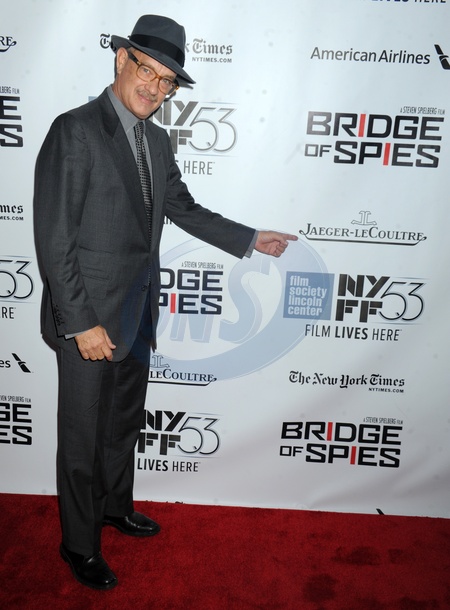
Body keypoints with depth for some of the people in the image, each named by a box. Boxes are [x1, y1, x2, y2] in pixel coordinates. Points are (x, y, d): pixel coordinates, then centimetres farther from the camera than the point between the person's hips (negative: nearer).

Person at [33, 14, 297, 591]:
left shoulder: (156, 140, 9)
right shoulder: (75, 131, -15)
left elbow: (183, 208, 18)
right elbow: (53, 237, -18)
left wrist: (249, 239, 15)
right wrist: (81, 323, -21)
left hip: (136, 314, 8)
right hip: (89, 317, -7)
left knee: (124, 421, 23)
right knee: (82, 437, 9)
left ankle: (116, 507, 48)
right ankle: (80, 545, 32)